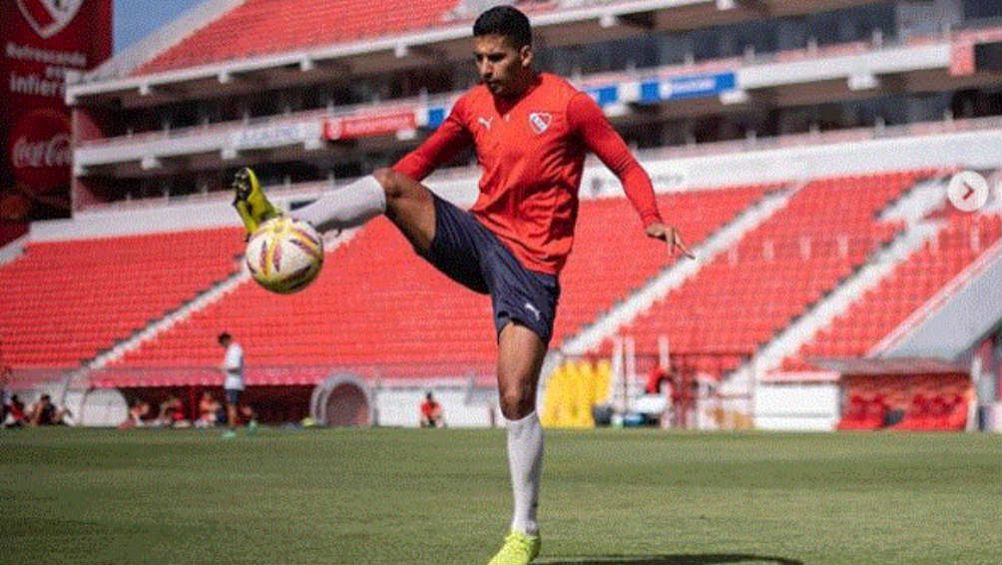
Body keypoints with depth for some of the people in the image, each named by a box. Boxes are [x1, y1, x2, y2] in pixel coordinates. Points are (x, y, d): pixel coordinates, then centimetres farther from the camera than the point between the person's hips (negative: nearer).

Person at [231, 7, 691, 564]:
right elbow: (421, 161, 20)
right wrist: (356, 200, 10)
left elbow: (627, 166, -2)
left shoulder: (569, 104, -5)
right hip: (479, 237, 5)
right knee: (393, 183, -19)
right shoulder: (473, 106, 10)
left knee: (517, 399, -13)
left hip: (531, 264, -5)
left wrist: (653, 220, -19)